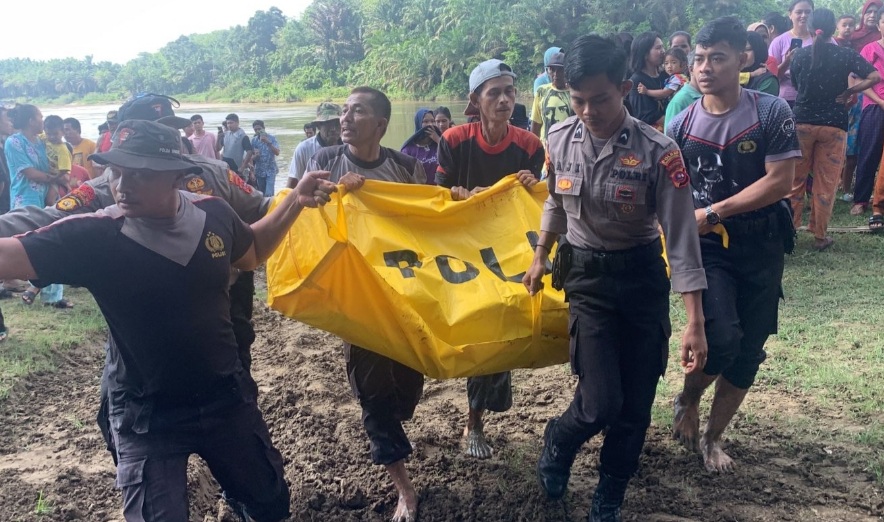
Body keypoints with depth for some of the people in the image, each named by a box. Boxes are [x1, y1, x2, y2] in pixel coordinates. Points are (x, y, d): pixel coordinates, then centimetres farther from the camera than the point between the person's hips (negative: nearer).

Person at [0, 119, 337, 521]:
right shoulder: (93, 237, -20)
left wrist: (295, 202, 0)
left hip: (227, 396, 4)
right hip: (147, 416, -3)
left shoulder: (212, 214, -10)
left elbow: (251, 254, 10)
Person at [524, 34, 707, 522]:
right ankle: (558, 441, 25)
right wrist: (540, 257, 22)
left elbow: (681, 237, -16)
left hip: (643, 277, 0)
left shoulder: (658, 151, -17)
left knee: (636, 404, 6)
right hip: (587, 276, 1)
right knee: (601, 402, -10)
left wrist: (695, 323, -18)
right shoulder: (559, 139, -7)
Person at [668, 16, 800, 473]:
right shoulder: (680, 127, -1)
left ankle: (712, 437, 27)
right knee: (722, 338, -19)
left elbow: (779, 181, -12)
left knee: (749, 352, 7)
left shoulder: (772, 112, -6)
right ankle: (686, 400, 13)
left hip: (761, 247, 1)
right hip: (706, 247, -1)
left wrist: (714, 212, -15)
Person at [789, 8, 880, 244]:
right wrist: (849, 92, 0)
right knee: (826, 183, 5)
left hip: (802, 122, 1)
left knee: (795, 180, 11)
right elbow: (875, 77, -10)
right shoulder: (846, 54, -3)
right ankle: (820, 236, 9)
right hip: (833, 125, -1)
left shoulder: (801, 55, 1)